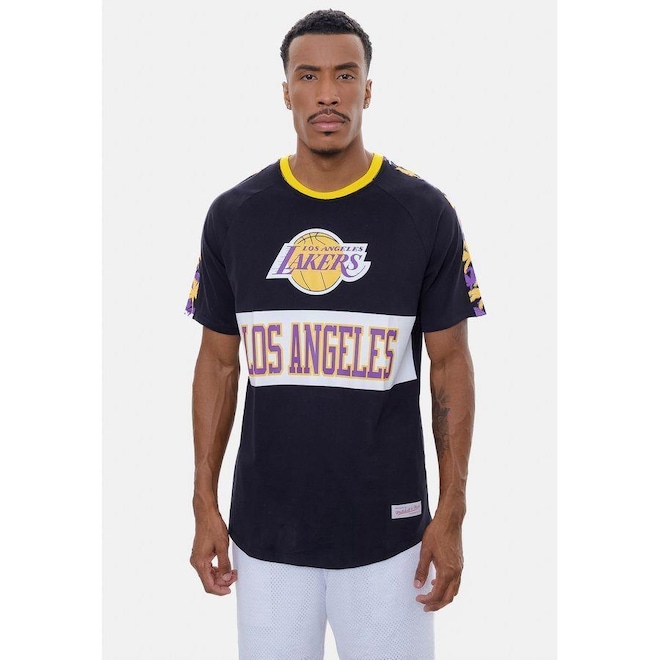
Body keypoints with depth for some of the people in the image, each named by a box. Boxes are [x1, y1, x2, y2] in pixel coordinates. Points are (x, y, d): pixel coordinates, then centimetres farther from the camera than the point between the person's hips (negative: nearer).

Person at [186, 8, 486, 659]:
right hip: (266, 530, 2)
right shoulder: (234, 215, 0)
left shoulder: (424, 214, -4)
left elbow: (450, 365, 0)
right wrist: (205, 505, 4)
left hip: (386, 530, -1)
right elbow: (217, 364, 7)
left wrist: (451, 513, -3)